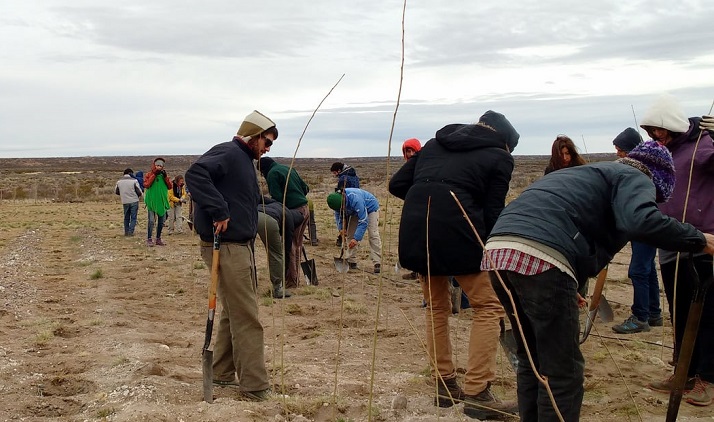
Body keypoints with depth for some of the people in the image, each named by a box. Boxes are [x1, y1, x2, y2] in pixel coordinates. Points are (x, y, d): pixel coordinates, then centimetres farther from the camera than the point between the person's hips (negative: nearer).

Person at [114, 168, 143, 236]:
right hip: (134, 201, -4)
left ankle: (126, 232, 16)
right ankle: (130, 231, -5)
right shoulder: (134, 181, -11)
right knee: (133, 217, 3)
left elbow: (116, 191, 14)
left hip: (125, 202, 4)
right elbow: (139, 192, -9)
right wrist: (140, 196, 13)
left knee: (126, 217, 16)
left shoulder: (119, 181, 3)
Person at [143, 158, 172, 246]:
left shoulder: (164, 175, 12)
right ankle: (149, 239, -4)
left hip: (162, 202, 4)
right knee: (151, 221, -9)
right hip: (152, 201, -4)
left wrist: (165, 176, -9)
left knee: (161, 221, 8)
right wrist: (154, 175, -16)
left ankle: (158, 239, 18)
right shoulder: (149, 175, 2)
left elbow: (170, 186, 2)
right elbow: (146, 185, -16)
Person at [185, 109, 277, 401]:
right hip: (226, 247, -10)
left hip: (242, 245, 10)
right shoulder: (228, 153, -11)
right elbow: (195, 173, -27)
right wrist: (218, 211, -27)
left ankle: (223, 373, 27)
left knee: (235, 313, 16)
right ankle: (255, 385, 0)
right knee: (247, 319, -6)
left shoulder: (245, 160, 19)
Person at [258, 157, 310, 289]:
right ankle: (295, 278, 20)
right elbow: (305, 188, 21)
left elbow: (276, 197, -13)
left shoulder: (272, 174, -5)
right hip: (305, 209, 9)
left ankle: (291, 280, 0)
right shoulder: (289, 169, 20)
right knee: (297, 245, 14)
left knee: (290, 246, -3)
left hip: (294, 211, -8)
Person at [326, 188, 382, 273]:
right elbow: (338, 215, -2)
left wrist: (357, 238, -44)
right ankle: (352, 261, 4)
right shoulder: (336, 200, -23)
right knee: (350, 234, -1)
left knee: (373, 235, -18)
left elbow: (363, 221, -41)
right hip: (356, 211, 7)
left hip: (370, 208, -7)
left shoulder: (355, 200, -44)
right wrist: (341, 228, -18)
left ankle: (377, 264, -21)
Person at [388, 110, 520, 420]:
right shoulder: (498, 157, 11)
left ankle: (445, 385, 25)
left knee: (437, 307, 22)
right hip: (456, 231, -5)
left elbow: (397, 185, 18)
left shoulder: (434, 144, 24)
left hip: (414, 231, 6)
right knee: (488, 306, 8)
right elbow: (492, 214, 3)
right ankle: (476, 394, 3)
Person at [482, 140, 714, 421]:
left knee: (532, 362, 22)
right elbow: (642, 221, -12)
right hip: (539, 258, -9)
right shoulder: (635, 178, 12)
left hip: (496, 250, 9)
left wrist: (567, 290, 42)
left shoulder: (585, 174, 37)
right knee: (562, 371, 3)